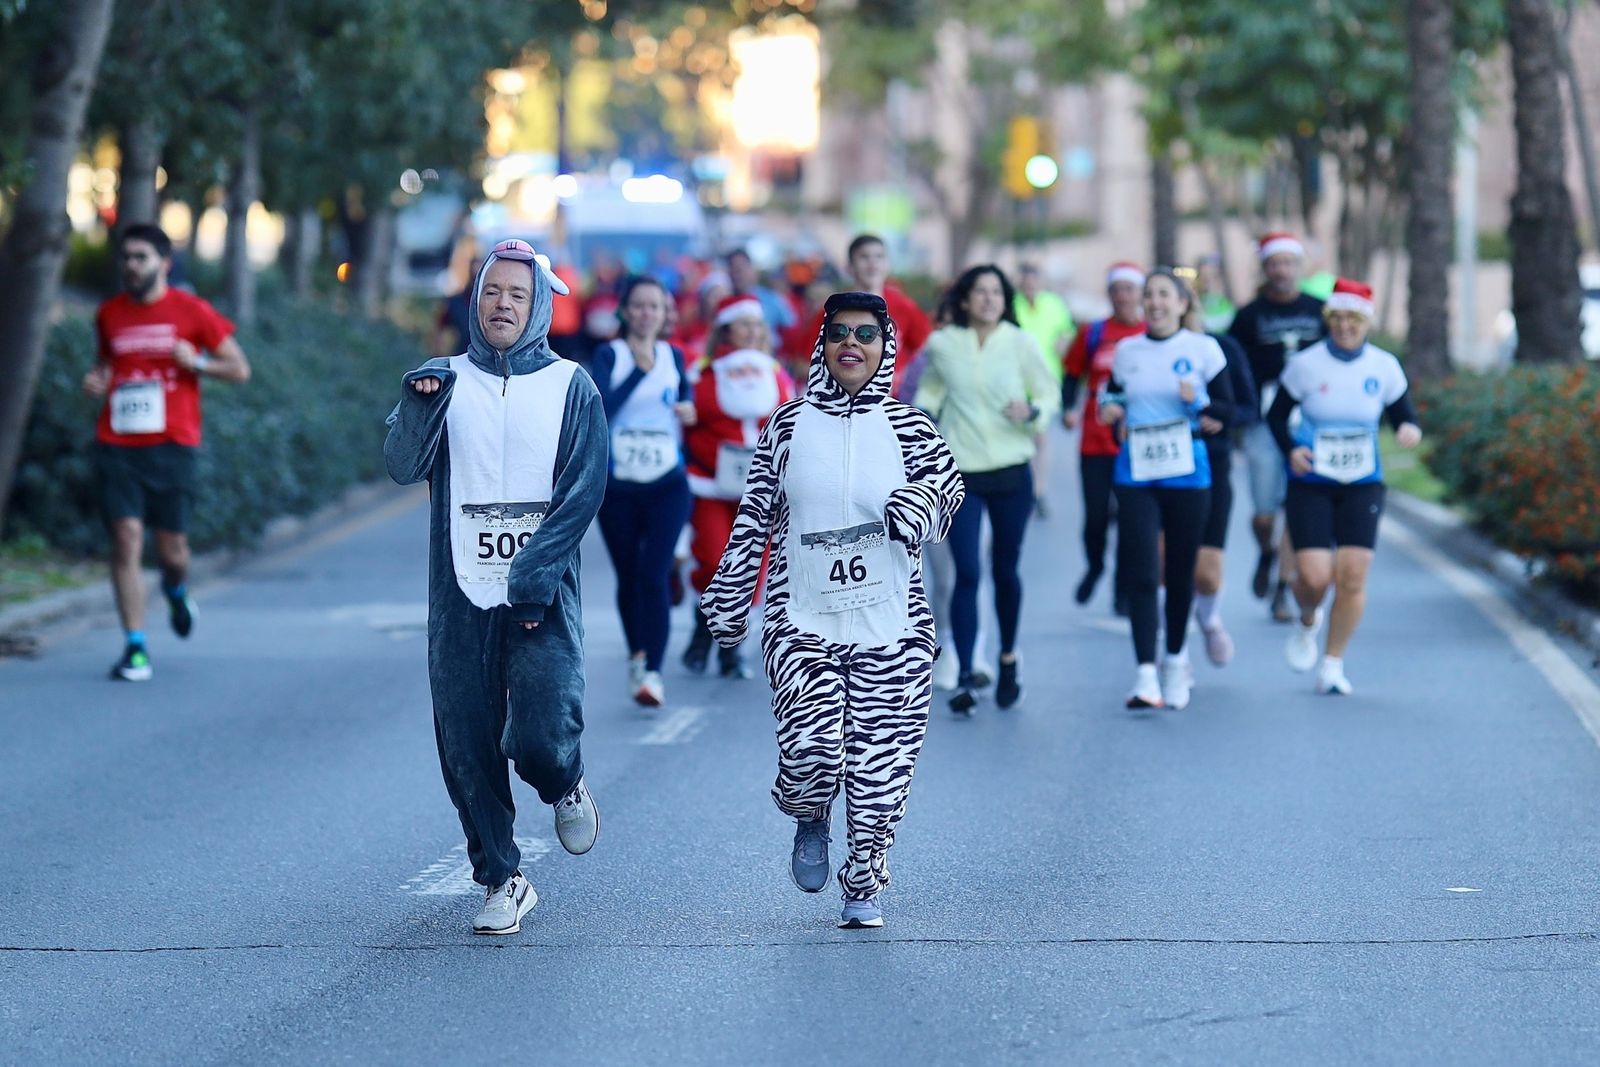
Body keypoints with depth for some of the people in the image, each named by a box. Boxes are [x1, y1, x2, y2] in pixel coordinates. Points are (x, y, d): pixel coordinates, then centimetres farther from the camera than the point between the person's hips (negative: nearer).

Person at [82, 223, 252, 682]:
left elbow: (239, 370, 5)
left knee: (172, 549, 0)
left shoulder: (192, 312, 1)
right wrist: (96, 381, 4)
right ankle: (135, 648, -6)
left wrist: (196, 362, -12)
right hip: (117, 446, 2)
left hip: (172, 445, -2)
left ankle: (176, 590, 39)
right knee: (126, 537, -11)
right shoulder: (109, 314, 10)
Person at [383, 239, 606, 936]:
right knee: (468, 751, 2)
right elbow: (404, 467, -4)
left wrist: (535, 573, -15)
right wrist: (417, 406, -23)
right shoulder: (445, 381, 8)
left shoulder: (570, 387, 4)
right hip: (462, 597, 2)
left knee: (541, 739, -14)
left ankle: (566, 789, 20)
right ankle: (500, 883, 16)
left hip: (543, 599, -2)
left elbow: (584, 491, -4)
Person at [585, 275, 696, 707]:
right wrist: (640, 370, -20)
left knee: (654, 575, -13)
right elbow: (600, 407, -17)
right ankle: (637, 657, 29)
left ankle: (652, 672, -18)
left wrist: (688, 410, 4)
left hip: (667, 486, 1)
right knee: (629, 578, 9)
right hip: (618, 487, -1)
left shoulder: (674, 357, 8)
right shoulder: (608, 356, -2)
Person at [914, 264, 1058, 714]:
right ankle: (965, 677, -7)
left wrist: (1031, 412, -17)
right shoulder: (942, 345, -1)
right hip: (961, 474, 0)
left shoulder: (1020, 344, -3)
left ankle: (1009, 658, 33)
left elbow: (1048, 394, 4)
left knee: (1006, 572, 11)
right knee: (967, 574, -9)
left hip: (1012, 473, 1)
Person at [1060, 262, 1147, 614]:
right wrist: (1067, 409, -3)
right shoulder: (1092, 334, 6)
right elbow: (1072, 375, 12)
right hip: (1096, 444, 1)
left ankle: (1124, 591, 11)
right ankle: (1095, 568, 30)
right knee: (1096, 516, 1)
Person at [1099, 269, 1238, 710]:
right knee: (1141, 574, -9)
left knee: (1180, 571, 8)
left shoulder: (1203, 349, 0)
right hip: (1136, 476, 1)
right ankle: (1145, 674, -13)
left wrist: (1199, 401, -18)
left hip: (1187, 474, -1)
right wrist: (1110, 409, -1)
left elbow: (1229, 409, 1)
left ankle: (1175, 658, 29)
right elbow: (1113, 395, 21)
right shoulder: (1127, 352, 9)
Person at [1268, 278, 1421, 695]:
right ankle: (1307, 622, 27)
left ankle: (1333, 663, 8)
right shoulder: (1305, 365, -6)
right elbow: (1276, 416, 4)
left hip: (1362, 486, 1)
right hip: (1310, 485, -1)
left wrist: (1410, 430, -18)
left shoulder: (1385, 367, -2)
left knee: (1353, 575, -8)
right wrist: (1291, 450, -15)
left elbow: (1404, 417, 6)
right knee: (1315, 576, -11)